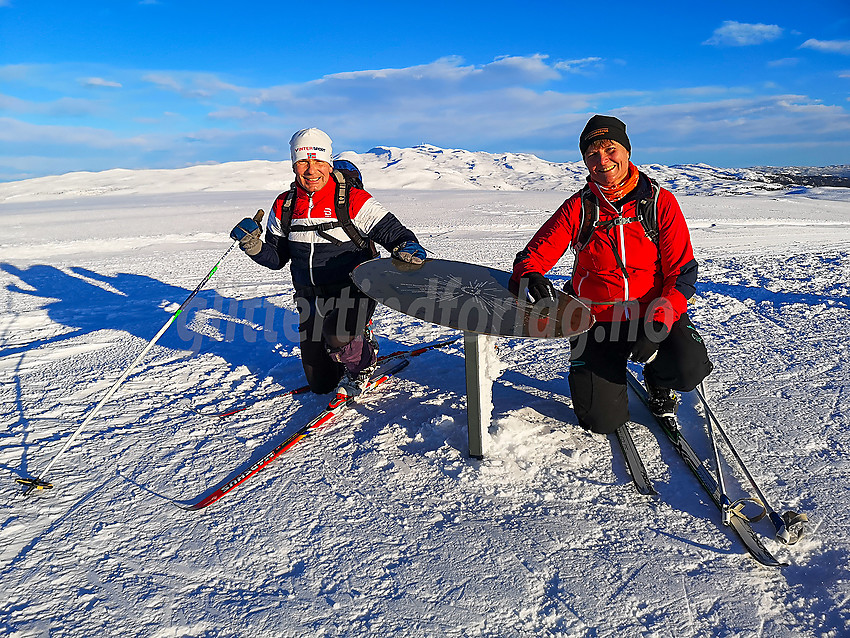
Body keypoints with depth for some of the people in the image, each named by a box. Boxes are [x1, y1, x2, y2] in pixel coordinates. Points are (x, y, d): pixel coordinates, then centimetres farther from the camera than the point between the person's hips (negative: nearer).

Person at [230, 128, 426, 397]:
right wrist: (253, 245, -10)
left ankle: (363, 365, -2)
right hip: (312, 300, 5)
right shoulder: (285, 206, 3)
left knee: (336, 335, -37)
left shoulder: (354, 200, -12)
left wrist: (406, 247, -33)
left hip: (353, 293, -5)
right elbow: (276, 258, 10)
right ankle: (357, 339, 38)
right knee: (320, 384, 9)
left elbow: (393, 232, -10)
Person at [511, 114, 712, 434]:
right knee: (601, 421, -10)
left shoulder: (660, 202, -3)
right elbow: (533, 254, -4)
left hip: (653, 315, 0)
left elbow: (683, 270, -6)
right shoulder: (577, 208, -1)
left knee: (690, 369, -29)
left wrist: (658, 324, -21)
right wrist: (530, 276, -30)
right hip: (596, 320, 0)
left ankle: (658, 381, 10)